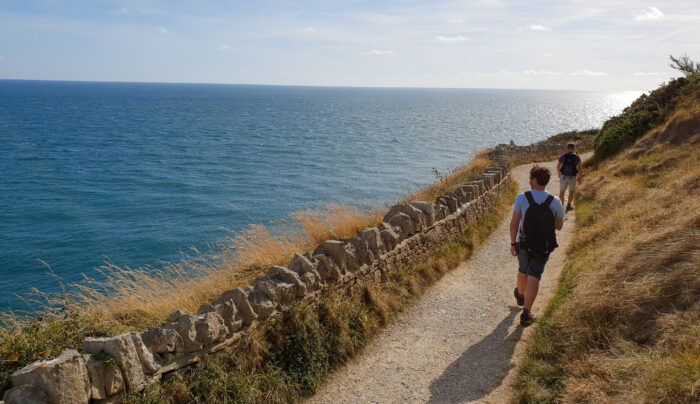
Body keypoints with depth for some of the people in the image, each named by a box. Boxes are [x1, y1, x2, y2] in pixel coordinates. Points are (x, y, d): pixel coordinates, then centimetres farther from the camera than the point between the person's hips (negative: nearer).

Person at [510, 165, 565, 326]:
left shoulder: (522, 198, -13)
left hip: (523, 242, 1)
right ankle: (526, 312, -6)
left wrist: (513, 243, -7)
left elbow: (514, 223, -15)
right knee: (534, 276, 1)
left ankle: (520, 295, 51)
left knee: (523, 271, 24)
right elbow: (559, 226, 1)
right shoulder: (555, 201, -8)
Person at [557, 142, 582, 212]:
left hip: (563, 176, 0)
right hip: (573, 177, 0)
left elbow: (558, 167, 4)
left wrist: (559, 174, 23)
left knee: (561, 192, 11)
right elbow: (580, 169, -8)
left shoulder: (563, 156, -7)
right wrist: (580, 178, 4)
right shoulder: (577, 157, -9)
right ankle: (568, 206, 30)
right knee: (571, 192, 21)